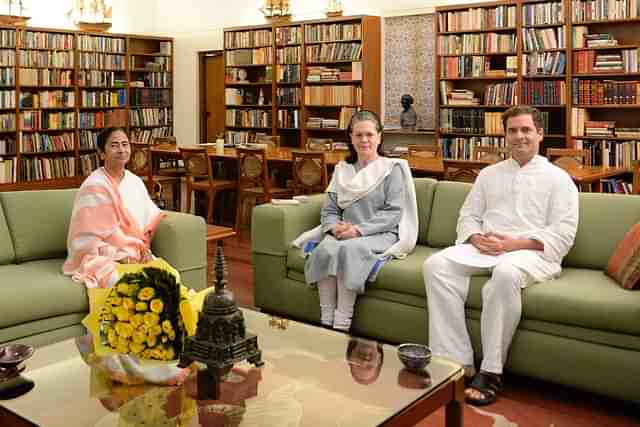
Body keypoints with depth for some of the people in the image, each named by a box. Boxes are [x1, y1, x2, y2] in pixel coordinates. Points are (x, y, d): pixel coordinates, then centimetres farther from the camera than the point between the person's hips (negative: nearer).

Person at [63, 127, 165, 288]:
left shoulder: (136, 182, 10)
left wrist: (144, 249, -7)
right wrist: (122, 257, -18)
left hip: (136, 255, 6)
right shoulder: (94, 186, -10)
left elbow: (149, 220, 12)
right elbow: (87, 240, -12)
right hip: (100, 257, -6)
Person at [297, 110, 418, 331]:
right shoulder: (342, 170, 18)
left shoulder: (392, 168, 3)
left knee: (349, 249, -35)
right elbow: (329, 210, 13)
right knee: (325, 248, -30)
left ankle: (342, 326, -31)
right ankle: (326, 322, -27)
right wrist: (335, 226, -11)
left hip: (381, 235, -4)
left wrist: (359, 229, -18)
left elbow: (393, 212, -7)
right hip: (344, 234, 4)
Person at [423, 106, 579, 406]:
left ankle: (491, 371, -28)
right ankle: (456, 362, -26)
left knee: (506, 274, -40)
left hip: (532, 253, -4)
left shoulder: (558, 178, 8)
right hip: (484, 248, 5)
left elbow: (562, 235, -2)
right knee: (435, 265, -24)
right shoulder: (489, 173, 22)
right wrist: (476, 238, -7)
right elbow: (467, 216, 17)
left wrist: (515, 244, -16)